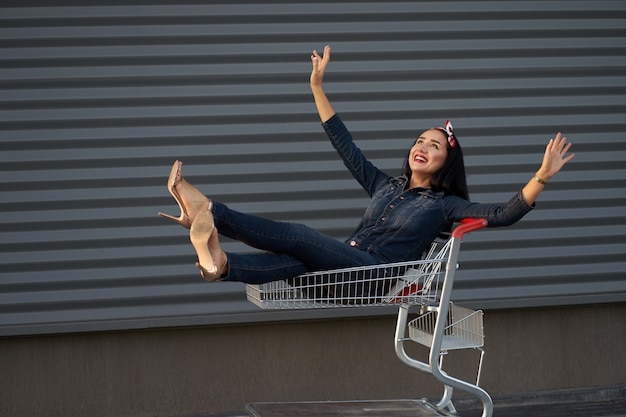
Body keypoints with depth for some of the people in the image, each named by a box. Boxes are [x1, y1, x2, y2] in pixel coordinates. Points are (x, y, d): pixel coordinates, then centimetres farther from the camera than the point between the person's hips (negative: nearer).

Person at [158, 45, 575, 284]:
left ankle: (208, 211, -35)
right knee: (298, 258, -32)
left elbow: (503, 215, -5)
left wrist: (541, 177, -19)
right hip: (345, 268, 5)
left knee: (297, 235, -26)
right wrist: (318, 88, 27)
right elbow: (346, 147, 27)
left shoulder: (445, 204, 8)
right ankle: (220, 265, -60)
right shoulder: (386, 186, 24)